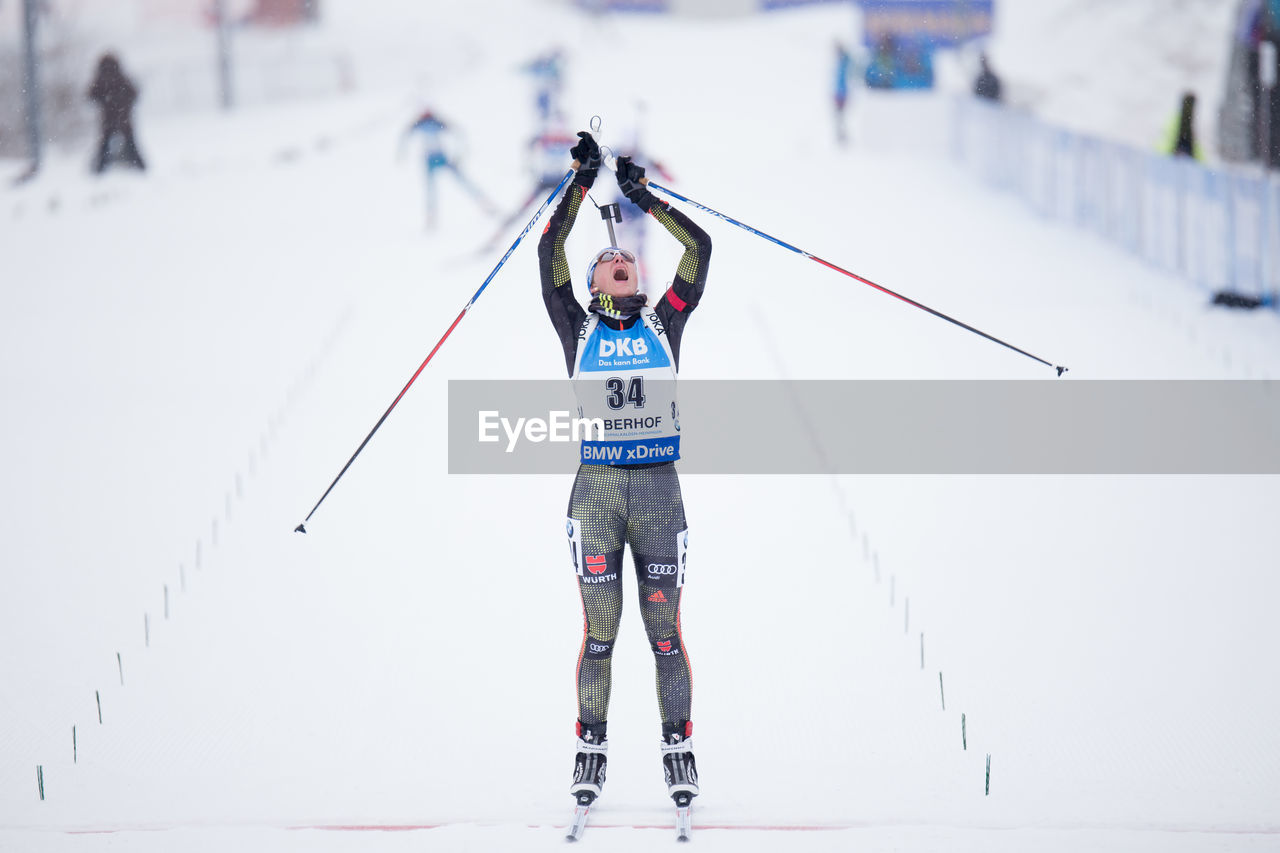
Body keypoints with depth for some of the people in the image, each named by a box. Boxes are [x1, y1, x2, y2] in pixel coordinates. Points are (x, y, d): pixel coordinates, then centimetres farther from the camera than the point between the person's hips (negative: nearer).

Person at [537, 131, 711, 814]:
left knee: (665, 629, 0)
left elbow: (698, 248, 9)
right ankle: (591, 752, 4)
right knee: (599, 627, -2)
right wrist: (582, 182, 3)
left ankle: (679, 751, 6)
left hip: (659, 487, 1)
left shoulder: (663, 324, 11)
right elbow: (549, 253, 2)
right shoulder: (578, 327, 9)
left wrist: (643, 197, 14)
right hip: (596, 488, -1)